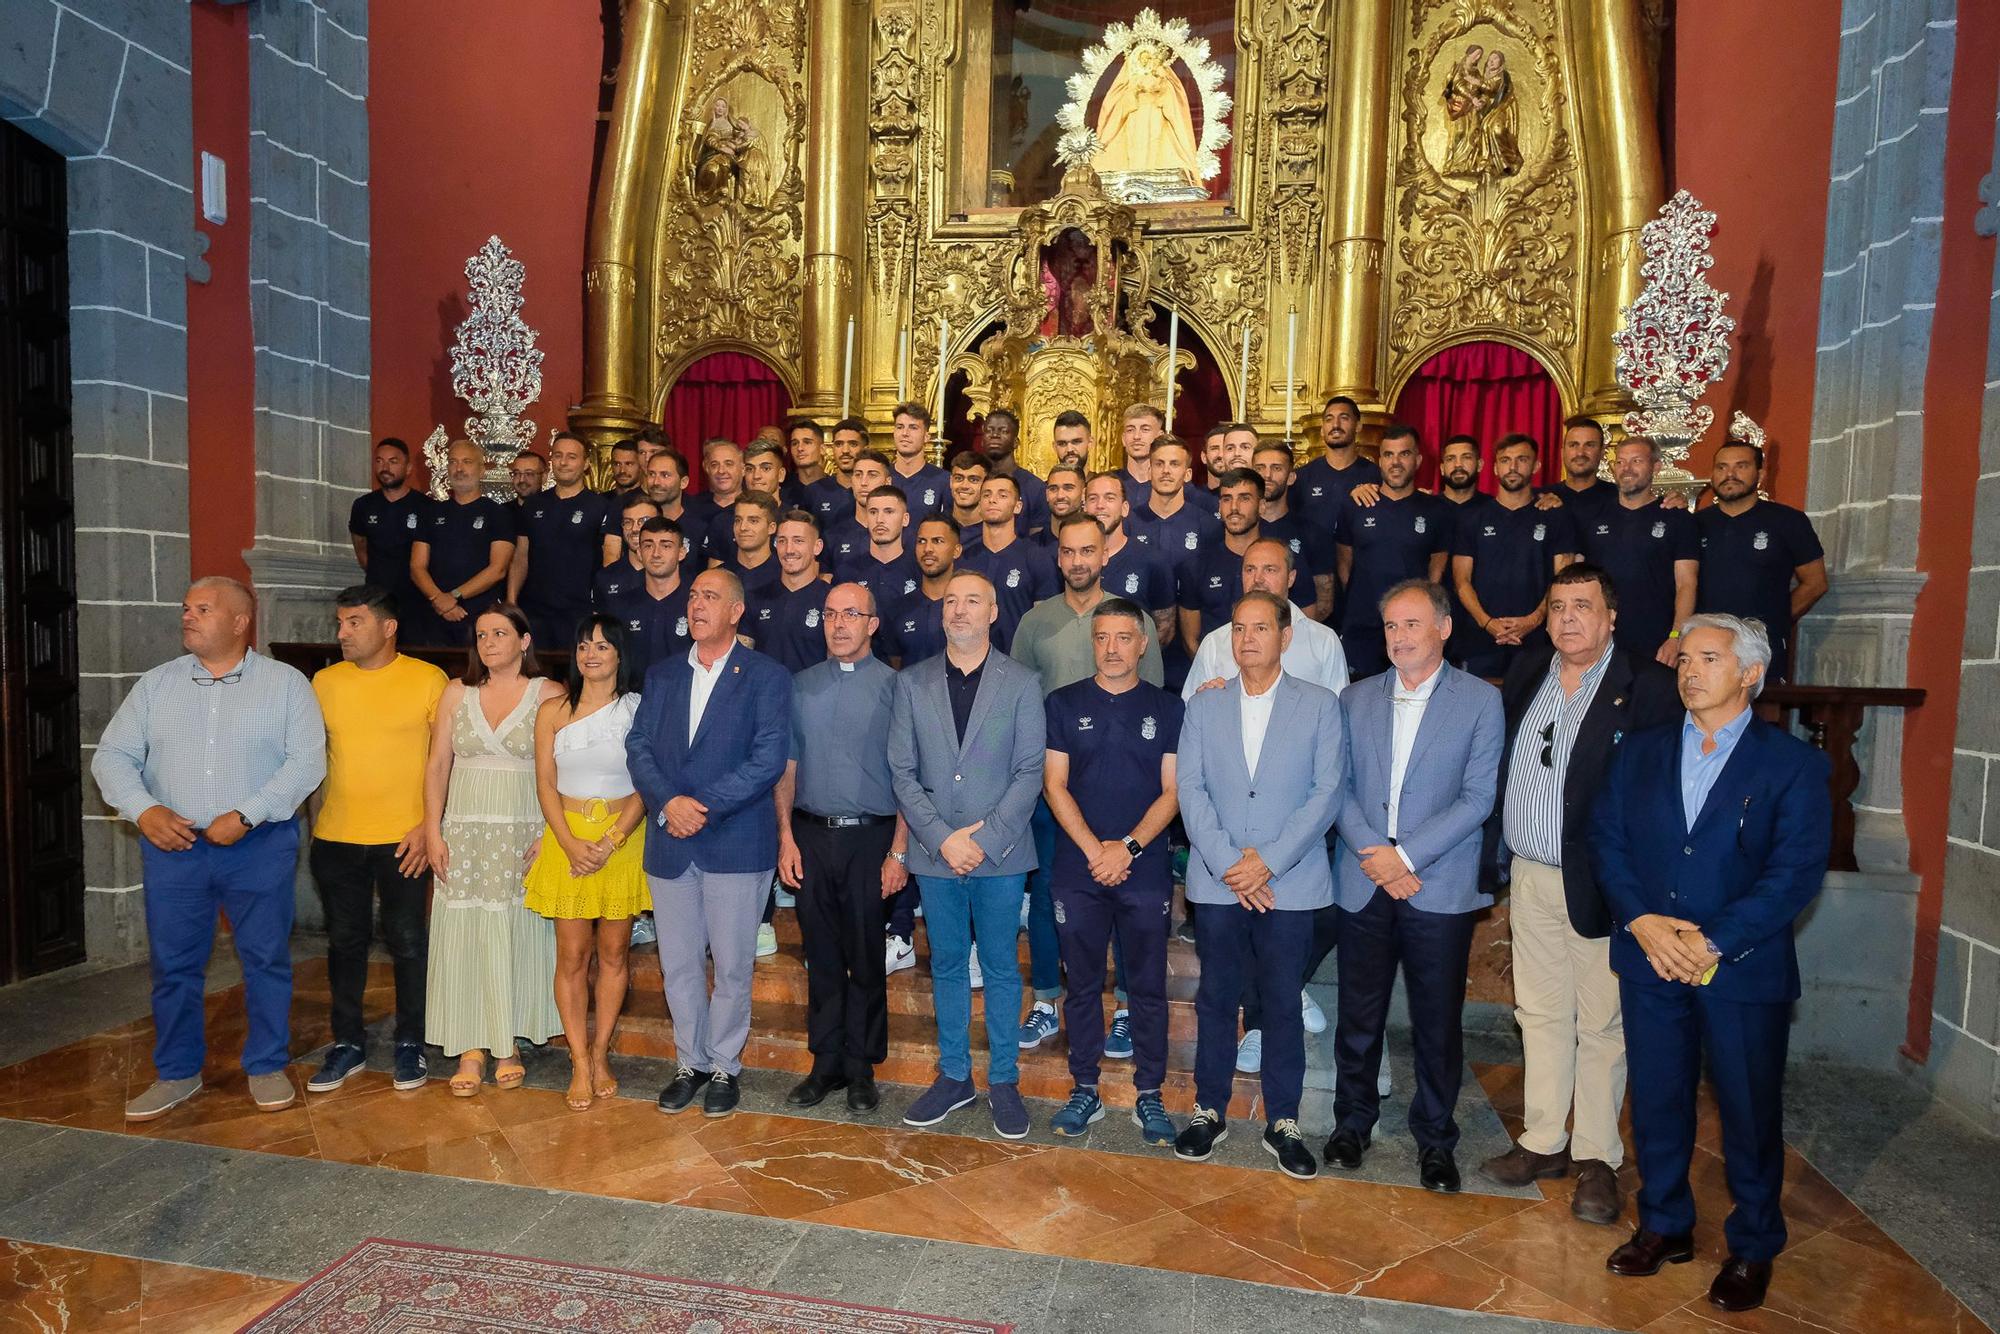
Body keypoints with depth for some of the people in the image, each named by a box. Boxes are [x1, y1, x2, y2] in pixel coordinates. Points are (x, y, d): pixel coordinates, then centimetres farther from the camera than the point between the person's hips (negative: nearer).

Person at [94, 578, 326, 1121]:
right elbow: (111, 755, 7)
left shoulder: (284, 683, -1)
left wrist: (245, 816, -17)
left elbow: (307, 760, -9)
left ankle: (267, 1066, 20)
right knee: (172, 963, 9)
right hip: (172, 846, 3)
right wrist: (144, 810, -10)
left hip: (260, 846, -3)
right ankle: (177, 1073, 25)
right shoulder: (156, 683, 9)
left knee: (266, 958, 5)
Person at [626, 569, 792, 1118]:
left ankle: (724, 1066, 24)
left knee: (732, 965, 6)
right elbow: (638, 745, 5)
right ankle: (690, 1062, 30)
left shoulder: (767, 677, -3)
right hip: (670, 843, 4)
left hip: (736, 842, -4)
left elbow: (768, 759, -12)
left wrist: (704, 806, -17)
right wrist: (667, 802, -13)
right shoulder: (661, 675, 12)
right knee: (677, 964, 12)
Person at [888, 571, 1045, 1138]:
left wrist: (984, 840, -13)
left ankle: (1004, 1082, 23)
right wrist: (943, 837, -10)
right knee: (947, 965, 13)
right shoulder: (912, 683, 4)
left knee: (1001, 967, 9)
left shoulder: (1021, 683, 0)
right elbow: (902, 772, 1)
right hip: (934, 853, 2)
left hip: (1001, 854, -2)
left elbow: (1029, 773, -5)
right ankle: (953, 1076, 28)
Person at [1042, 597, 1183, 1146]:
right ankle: (1084, 1091, 22)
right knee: (1083, 986, 9)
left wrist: (1128, 846, -13)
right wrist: (1094, 850, -11)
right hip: (1076, 870, 0)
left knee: (1147, 987, 6)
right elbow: (1054, 785, 0)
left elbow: (1171, 792, 0)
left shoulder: (1167, 709, 4)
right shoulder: (1063, 704, 4)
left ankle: (1149, 1096, 19)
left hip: (1145, 870, 0)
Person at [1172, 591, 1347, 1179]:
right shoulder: (1203, 707, 7)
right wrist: (1229, 863, -11)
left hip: (1291, 882, -1)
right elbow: (1189, 788, 0)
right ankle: (1209, 1112, 24)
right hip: (1219, 881, 1)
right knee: (1216, 999, 9)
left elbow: (1327, 791, -5)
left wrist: (1268, 861, -13)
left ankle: (1283, 1123, 22)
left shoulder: (1320, 706, 2)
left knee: (1283, 1004, 7)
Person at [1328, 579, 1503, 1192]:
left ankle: (1434, 1137, 28)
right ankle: (1353, 1120, 31)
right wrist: (1371, 853, -11)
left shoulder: (1481, 701, -1)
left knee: (1438, 1021, 9)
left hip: (1440, 888, -2)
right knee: (1359, 1015, 12)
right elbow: (1340, 788, 4)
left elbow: (1477, 798, -8)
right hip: (1364, 884, 2)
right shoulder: (1356, 699, 8)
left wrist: (1405, 855, -13)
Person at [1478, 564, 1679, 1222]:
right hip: (1529, 875, 6)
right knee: (1539, 1013, 15)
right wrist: (1500, 860, 11)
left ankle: (1597, 1157, 23)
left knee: (1600, 1024, 7)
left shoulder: (1649, 686, -10)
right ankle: (1543, 1142, 29)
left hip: (1597, 883, -5)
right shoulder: (1526, 671, 8)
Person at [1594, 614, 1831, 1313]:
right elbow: (1607, 842, 3)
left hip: (1744, 970, -3)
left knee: (1750, 1112, 10)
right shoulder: (1639, 752, 7)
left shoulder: (1793, 764, -4)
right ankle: (1664, 1228, 32)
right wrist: (1642, 922, -12)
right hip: (1649, 961, 3)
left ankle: (1753, 1249, 30)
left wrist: (1712, 942, -18)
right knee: (1656, 1102, 14)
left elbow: (1797, 872, -12)